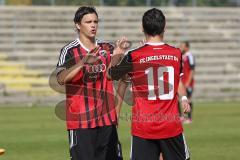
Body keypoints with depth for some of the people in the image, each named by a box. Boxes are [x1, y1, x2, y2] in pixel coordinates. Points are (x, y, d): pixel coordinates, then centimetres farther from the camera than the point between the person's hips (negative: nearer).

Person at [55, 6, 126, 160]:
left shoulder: (107, 48, 8)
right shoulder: (70, 50, -6)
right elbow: (61, 79, -18)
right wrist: (83, 62, -30)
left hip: (107, 118, 5)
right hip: (81, 121, -5)